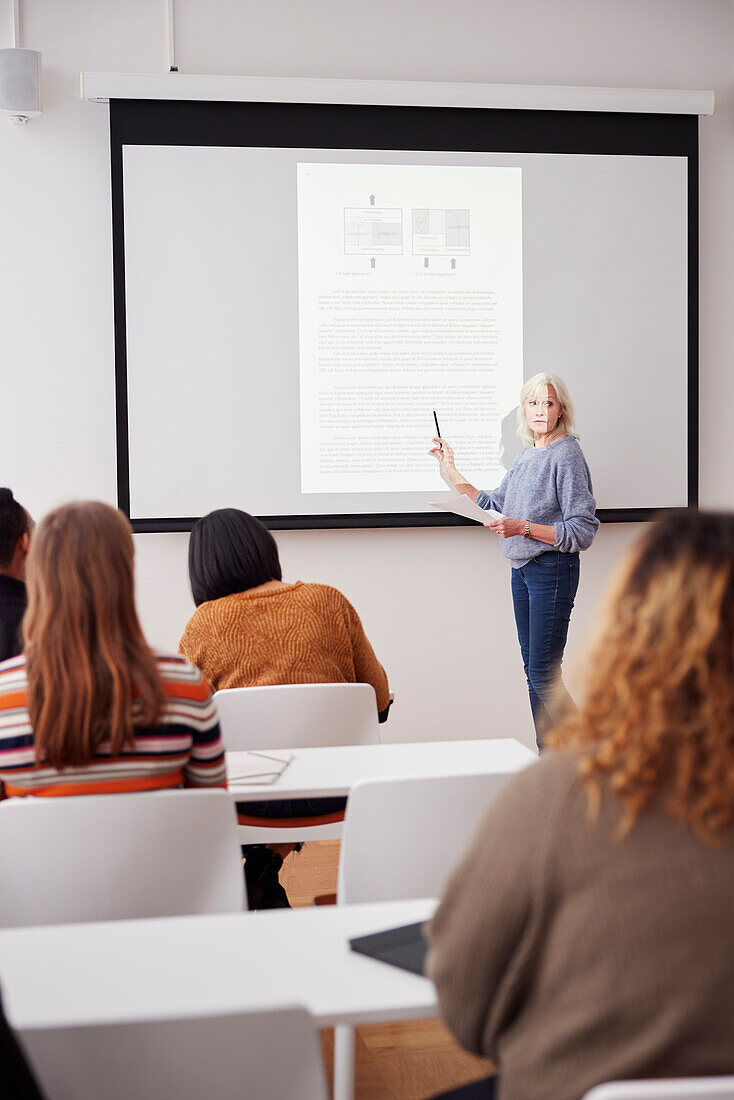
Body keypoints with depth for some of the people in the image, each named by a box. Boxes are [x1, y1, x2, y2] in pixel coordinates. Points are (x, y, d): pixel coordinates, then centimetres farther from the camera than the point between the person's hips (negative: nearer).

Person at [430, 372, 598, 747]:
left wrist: (524, 528, -23)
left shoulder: (567, 455, -12)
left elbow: (583, 531, -16)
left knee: (542, 672, -10)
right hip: (522, 570, 8)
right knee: (532, 667, 11)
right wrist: (453, 475, 15)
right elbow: (493, 506, 20)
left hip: (552, 571, -8)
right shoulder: (526, 455, 13)